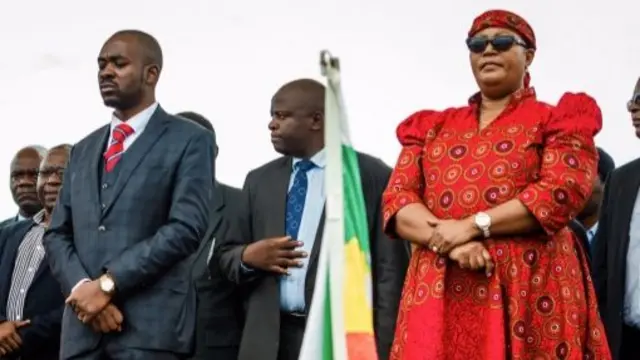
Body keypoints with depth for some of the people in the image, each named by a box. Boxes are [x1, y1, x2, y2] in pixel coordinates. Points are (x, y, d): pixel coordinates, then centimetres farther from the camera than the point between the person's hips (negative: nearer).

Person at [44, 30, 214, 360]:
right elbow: (57, 234, 15)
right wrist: (81, 287, -6)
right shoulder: (83, 150, 21)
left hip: (150, 326, -5)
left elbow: (186, 227, -9)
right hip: (82, 326, 5)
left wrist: (108, 283, -12)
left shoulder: (189, 141, 3)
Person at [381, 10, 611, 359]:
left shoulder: (557, 121, 9)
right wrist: (448, 240, -11)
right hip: (440, 290, 3)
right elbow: (396, 199, 8)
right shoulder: (432, 127, 19)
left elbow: (563, 192, -8)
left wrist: (473, 226, -13)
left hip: (527, 288, -3)